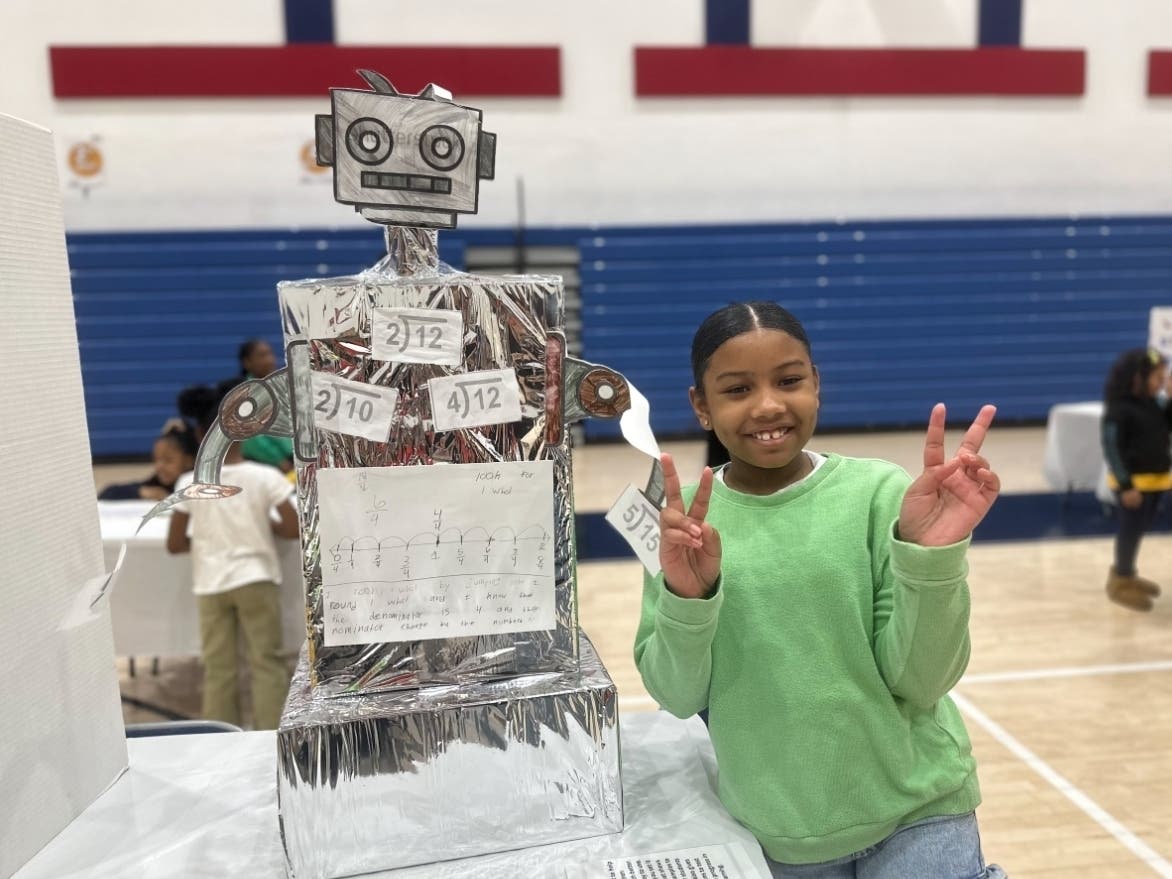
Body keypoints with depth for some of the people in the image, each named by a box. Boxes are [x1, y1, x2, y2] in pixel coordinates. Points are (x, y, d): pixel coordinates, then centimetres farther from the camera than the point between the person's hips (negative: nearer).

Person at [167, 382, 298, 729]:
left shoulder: (189, 484, -5)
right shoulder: (264, 476, -8)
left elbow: (174, 545, -1)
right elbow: (295, 528, -9)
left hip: (211, 585, 1)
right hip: (256, 579, -1)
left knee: (218, 670, 10)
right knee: (267, 663, 7)